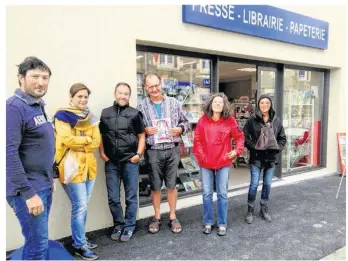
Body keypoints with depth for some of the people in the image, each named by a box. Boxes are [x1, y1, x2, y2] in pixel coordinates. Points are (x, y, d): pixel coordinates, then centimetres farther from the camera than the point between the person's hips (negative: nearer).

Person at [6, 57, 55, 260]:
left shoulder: (39, 107, 11)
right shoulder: (15, 107, -16)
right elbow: (9, 153, -22)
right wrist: (29, 193, -23)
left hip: (44, 187, 8)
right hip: (28, 189, -8)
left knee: (40, 241, 18)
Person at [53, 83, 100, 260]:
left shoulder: (90, 117, 13)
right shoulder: (62, 116, -5)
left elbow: (97, 141, 4)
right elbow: (67, 140, -17)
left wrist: (79, 145, -9)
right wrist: (87, 139, -6)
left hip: (89, 164, 6)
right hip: (72, 166, -6)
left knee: (83, 205, 14)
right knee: (80, 206, -3)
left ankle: (78, 238, 30)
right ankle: (80, 246, 11)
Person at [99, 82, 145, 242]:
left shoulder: (134, 114, 0)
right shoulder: (106, 113, 8)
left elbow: (141, 136, 4)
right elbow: (100, 135, 14)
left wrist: (138, 154, -6)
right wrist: (102, 153, 3)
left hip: (130, 162, -2)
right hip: (111, 163, 3)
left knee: (131, 197, 7)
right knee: (113, 198, 9)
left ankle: (129, 227, 23)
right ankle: (118, 225, 28)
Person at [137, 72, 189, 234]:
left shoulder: (174, 103, 4)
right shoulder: (142, 106, 0)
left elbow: (185, 121, 10)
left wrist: (180, 129, -10)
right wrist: (145, 130, -14)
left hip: (172, 149, 1)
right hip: (153, 151, 0)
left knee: (172, 185, 10)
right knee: (155, 186, 11)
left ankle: (173, 217, 26)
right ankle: (157, 217, 28)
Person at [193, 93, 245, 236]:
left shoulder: (230, 121, -2)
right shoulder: (203, 120, -2)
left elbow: (239, 137, 7)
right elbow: (197, 140, -1)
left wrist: (237, 150, -5)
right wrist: (201, 156, -7)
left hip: (223, 163, 0)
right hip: (205, 163, 1)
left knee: (222, 194, 8)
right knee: (207, 194, 9)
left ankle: (222, 224, 22)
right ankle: (207, 223, 25)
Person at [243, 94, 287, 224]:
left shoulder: (277, 121, 5)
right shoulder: (252, 120, -6)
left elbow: (282, 138, 11)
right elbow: (245, 137, -6)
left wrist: (277, 147, -5)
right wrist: (254, 146, -16)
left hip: (271, 158, 4)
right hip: (256, 158, -3)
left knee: (267, 185, 12)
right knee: (254, 184, -1)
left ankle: (264, 209, 28)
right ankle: (250, 210, 15)